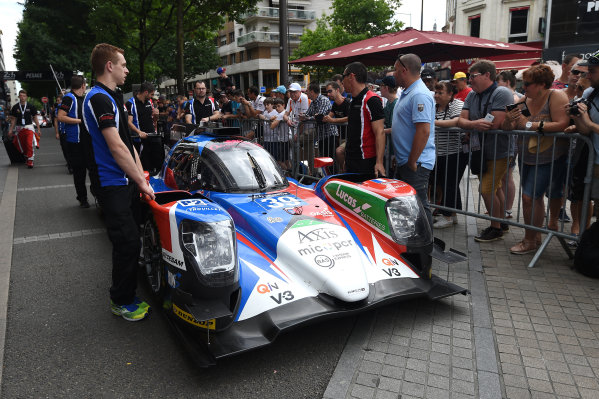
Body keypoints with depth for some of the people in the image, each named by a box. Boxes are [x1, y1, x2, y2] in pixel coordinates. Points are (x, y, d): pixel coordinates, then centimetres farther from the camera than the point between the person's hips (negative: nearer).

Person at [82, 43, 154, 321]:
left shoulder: (114, 97, 16)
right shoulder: (99, 98, -15)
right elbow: (116, 147, -20)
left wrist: (140, 175, 10)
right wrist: (141, 181, -15)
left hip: (127, 182, 10)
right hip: (113, 185, -10)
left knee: (131, 240, 17)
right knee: (127, 243, -5)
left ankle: (125, 293, 33)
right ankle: (121, 302, 11)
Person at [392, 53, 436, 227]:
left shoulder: (420, 95, -19)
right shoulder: (407, 92, 16)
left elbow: (423, 131, -26)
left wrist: (412, 163, -22)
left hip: (416, 163, -11)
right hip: (404, 161, 11)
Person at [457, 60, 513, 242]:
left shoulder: (501, 93, -15)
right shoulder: (472, 96, 9)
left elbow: (494, 124, -25)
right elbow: (461, 120, 0)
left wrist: (471, 123, -9)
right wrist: (474, 124, -23)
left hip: (498, 151, -7)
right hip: (480, 151, 7)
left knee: (487, 190, -8)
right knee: (495, 189, 17)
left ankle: (496, 228, 10)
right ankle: (502, 222, 32)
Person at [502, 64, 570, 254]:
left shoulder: (556, 96, -11)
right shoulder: (524, 101, 3)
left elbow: (562, 125, -24)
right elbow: (506, 128, 4)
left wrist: (529, 124, -23)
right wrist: (509, 120, -18)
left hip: (550, 158, -6)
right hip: (526, 157, 6)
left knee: (529, 196, -11)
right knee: (535, 196, 16)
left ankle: (530, 240, 3)